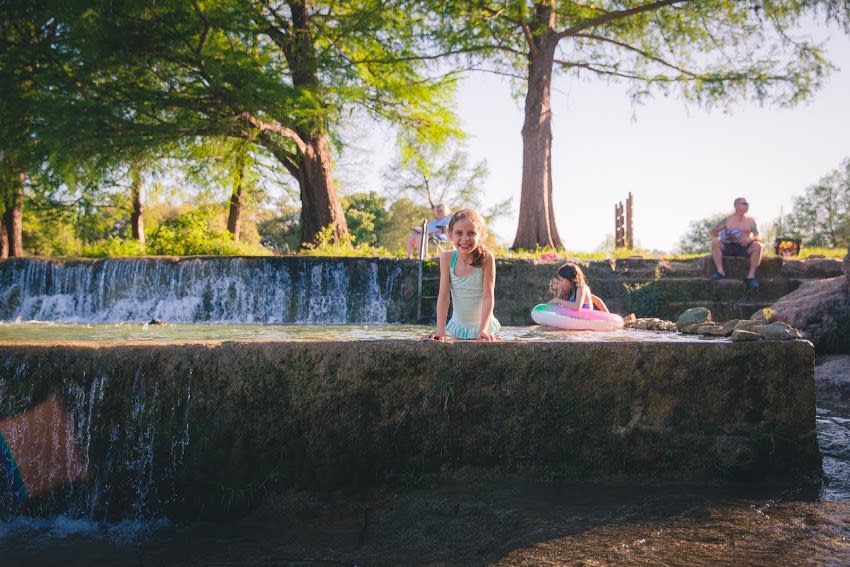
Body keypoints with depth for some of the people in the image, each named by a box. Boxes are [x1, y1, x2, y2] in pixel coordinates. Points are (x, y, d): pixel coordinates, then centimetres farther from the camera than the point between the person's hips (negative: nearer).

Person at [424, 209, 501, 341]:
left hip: (482, 326, -2)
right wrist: (440, 330, -19)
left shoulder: (486, 258, -17)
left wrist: (483, 329, -27)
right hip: (458, 326, 2)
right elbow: (444, 295, -11)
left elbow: (488, 296, -18)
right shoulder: (447, 259, -10)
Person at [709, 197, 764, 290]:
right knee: (715, 242, -26)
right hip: (728, 247, 0)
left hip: (744, 248, 0)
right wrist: (720, 235, -19)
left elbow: (758, 238, 0)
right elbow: (712, 232, 4)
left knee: (758, 246, -29)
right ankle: (720, 271, -31)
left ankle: (751, 275, -28)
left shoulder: (750, 220, 8)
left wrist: (751, 238, -23)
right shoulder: (728, 219, 6)